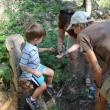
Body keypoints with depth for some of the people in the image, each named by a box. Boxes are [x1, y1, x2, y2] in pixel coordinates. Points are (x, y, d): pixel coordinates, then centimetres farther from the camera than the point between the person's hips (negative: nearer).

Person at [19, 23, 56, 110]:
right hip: (30, 71, -9)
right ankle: (31, 99, 10)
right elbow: (22, 66, -30)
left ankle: (49, 87, 40)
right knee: (43, 85, -14)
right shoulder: (27, 51, -38)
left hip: (37, 66, 9)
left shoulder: (33, 44, -10)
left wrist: (47, 49, 18)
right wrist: (35, 72, -24)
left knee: (51, 72, 12)